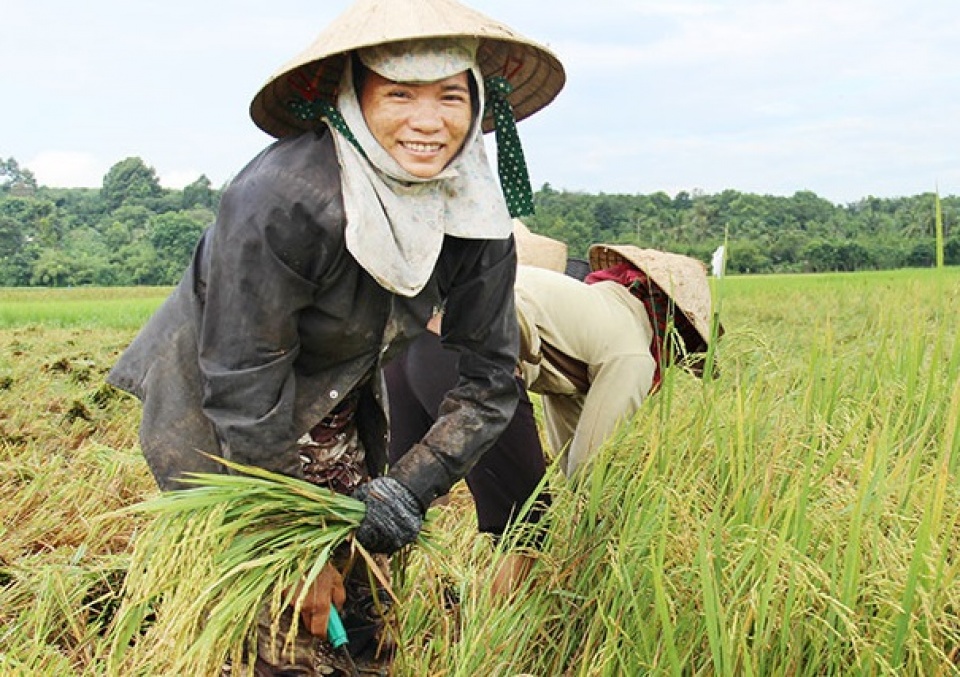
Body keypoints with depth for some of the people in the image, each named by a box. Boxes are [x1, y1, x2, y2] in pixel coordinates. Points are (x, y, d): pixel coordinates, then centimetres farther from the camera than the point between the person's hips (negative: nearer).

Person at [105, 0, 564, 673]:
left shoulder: (476, 210, -14)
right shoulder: (279, 201, -32)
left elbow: (489, 378, -7)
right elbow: (243, 397, -27)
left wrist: (409, 489, -19)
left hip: (341, 412, 5)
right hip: (215, 420, -5)